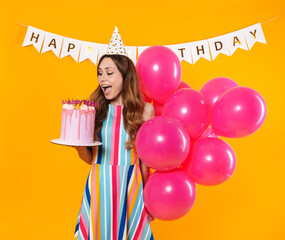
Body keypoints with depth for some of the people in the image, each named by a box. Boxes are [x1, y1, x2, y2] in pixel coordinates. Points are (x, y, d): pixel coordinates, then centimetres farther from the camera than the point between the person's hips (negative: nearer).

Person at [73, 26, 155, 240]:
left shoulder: (144, 110, -6)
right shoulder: (96, 109, 0)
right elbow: (90, 158, 4)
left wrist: (148, 197, 6)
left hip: (129, 186, -1)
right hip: (98, 186, 2)